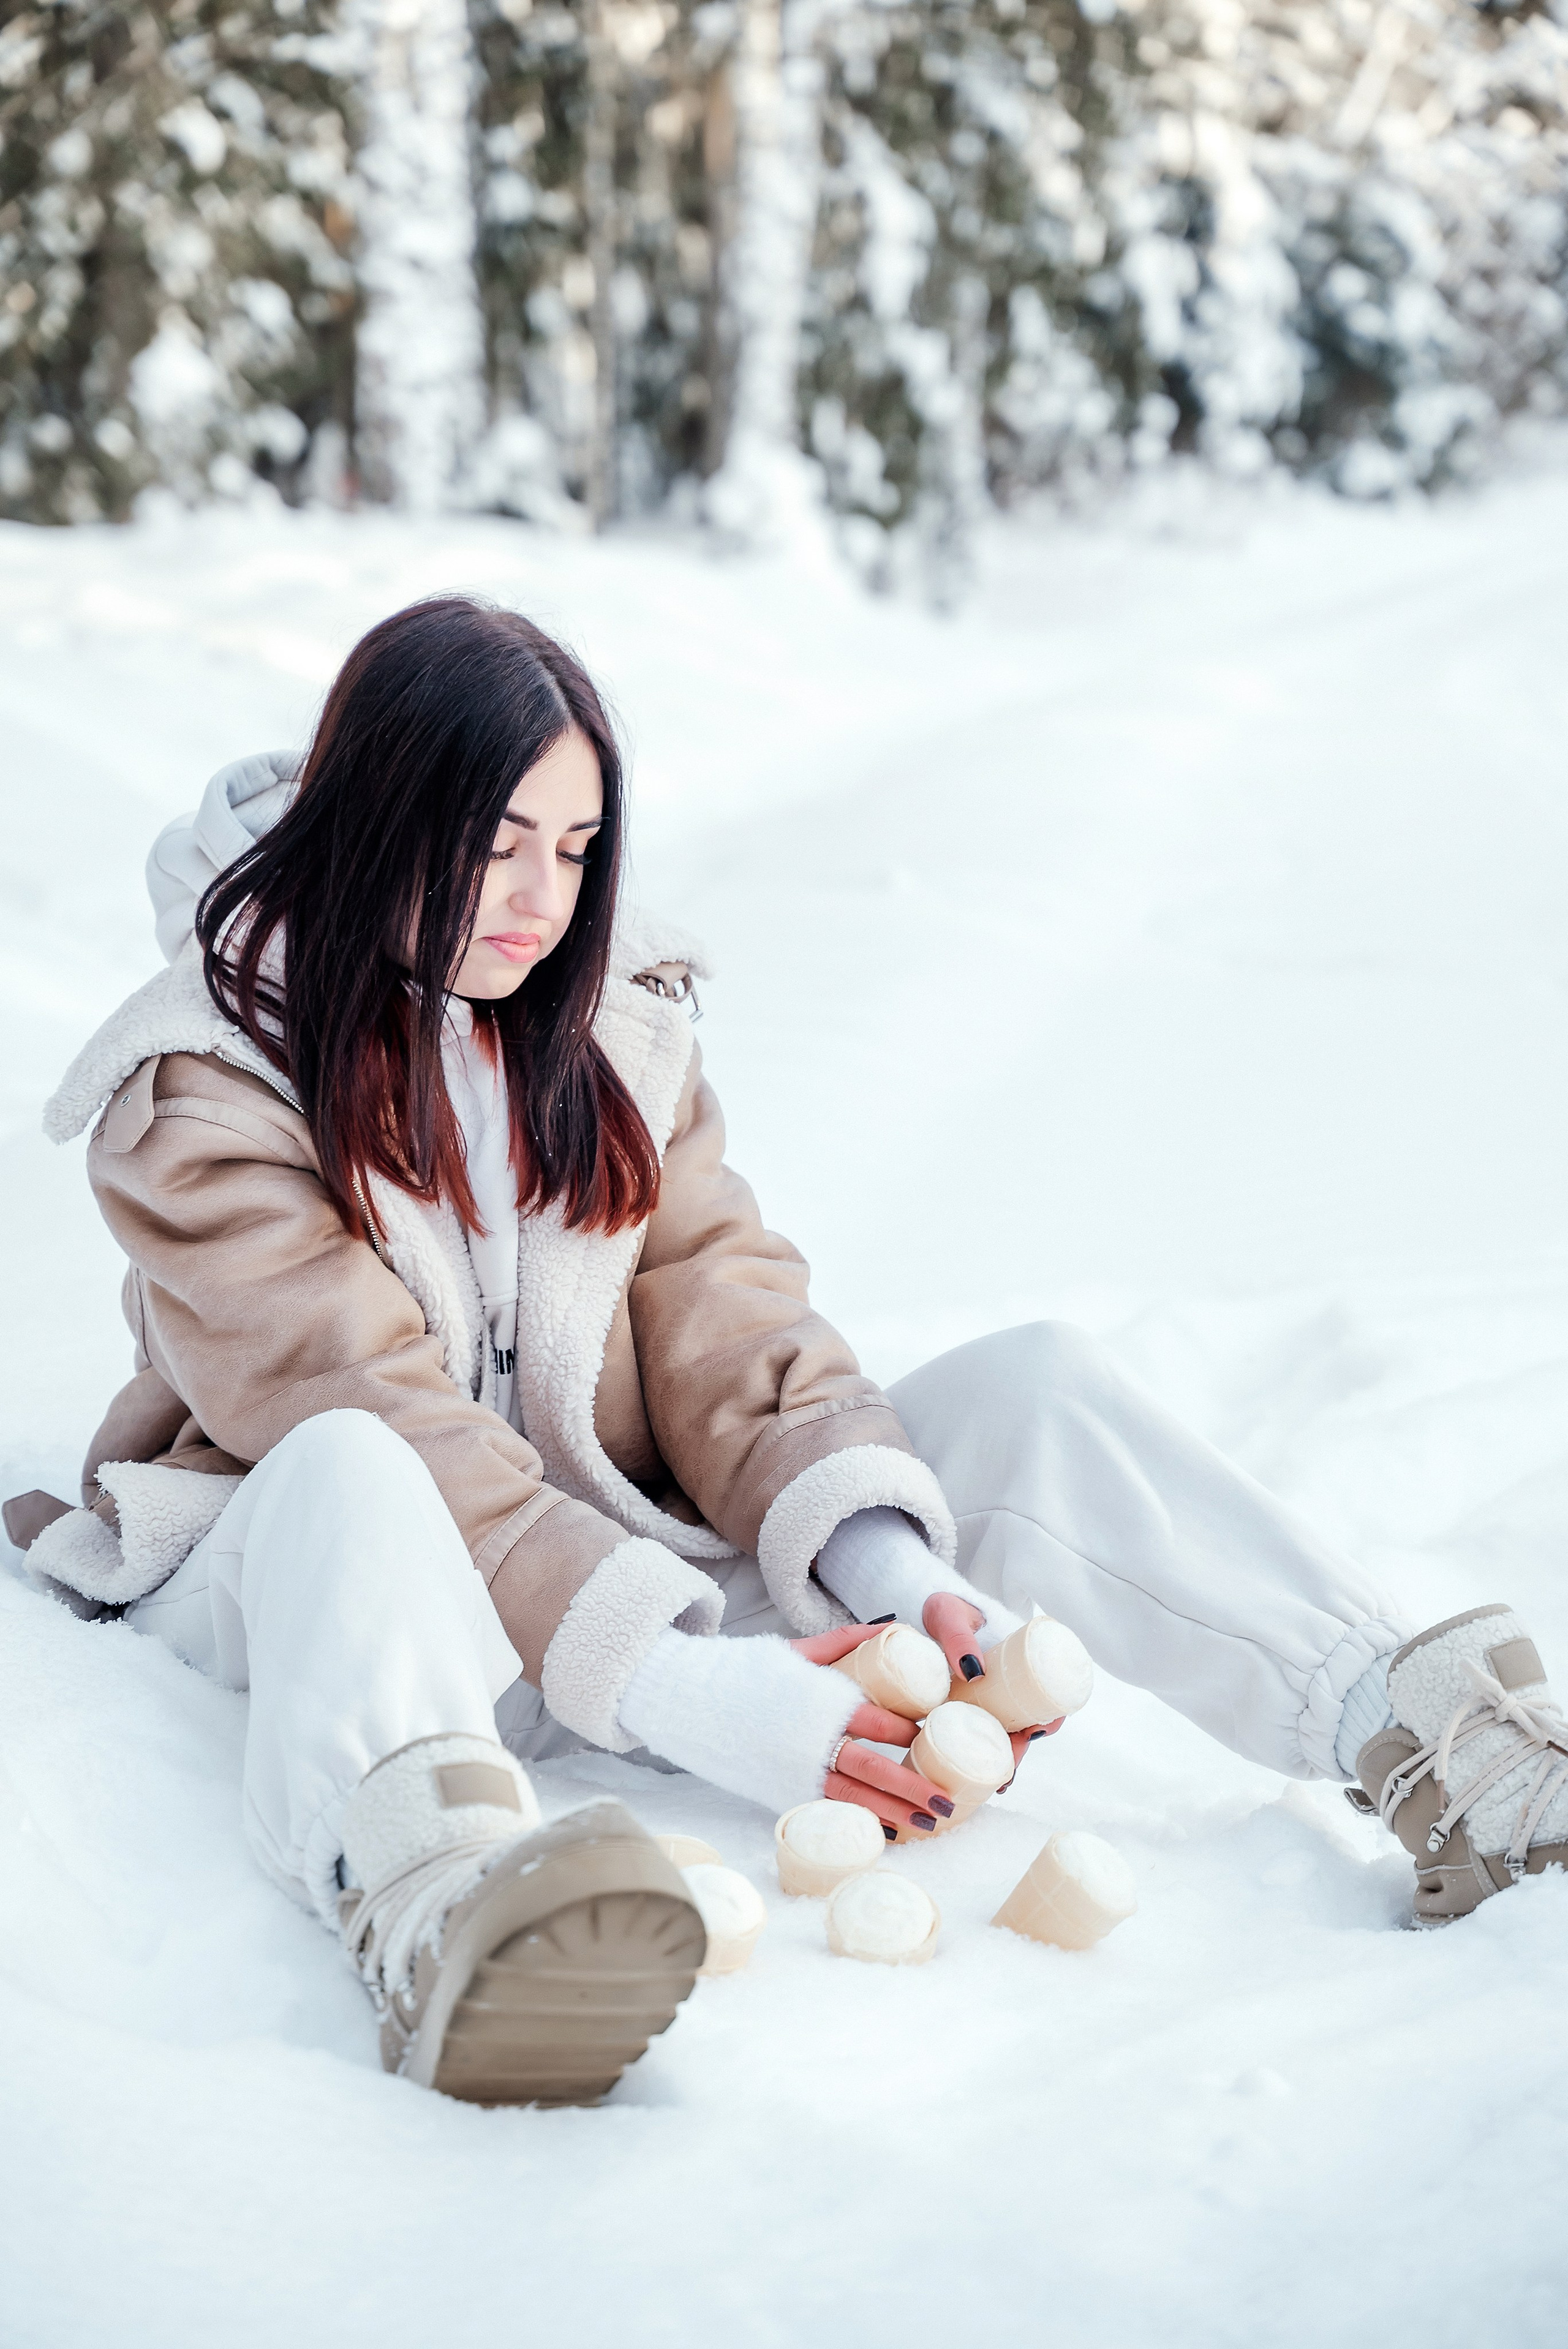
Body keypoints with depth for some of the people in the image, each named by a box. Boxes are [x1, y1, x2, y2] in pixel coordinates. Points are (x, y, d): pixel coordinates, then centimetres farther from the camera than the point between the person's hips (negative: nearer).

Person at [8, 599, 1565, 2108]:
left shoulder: (610, 1019, 8)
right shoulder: (199, 1095, -11)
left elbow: (719, 1311, -1)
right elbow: (373, 1418, -23)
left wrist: (883, 1564, -21)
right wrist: (679, 1691, -34)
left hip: (612, 1538, 6)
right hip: (315, 1586, -5)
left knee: (1028, 1388, -11)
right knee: (348, 1480, -42)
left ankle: (1404, 1729, -31)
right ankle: (431, 1913, -74)